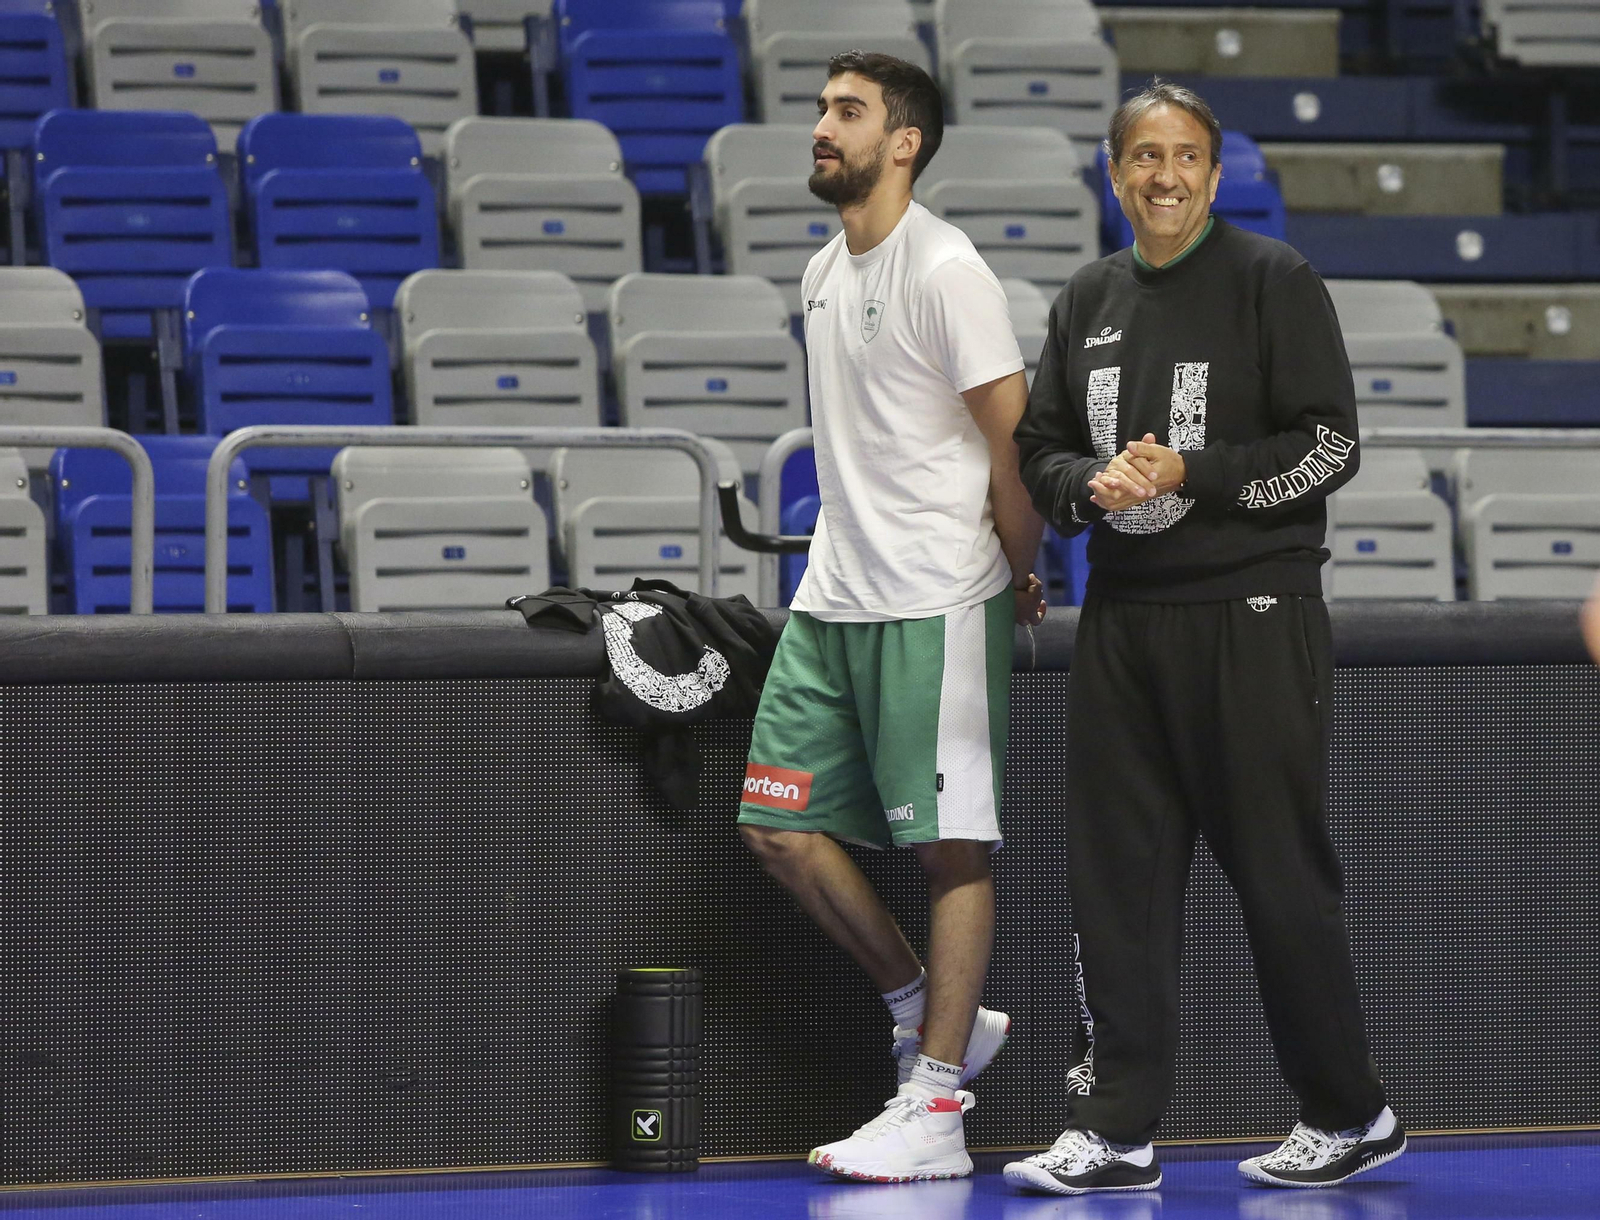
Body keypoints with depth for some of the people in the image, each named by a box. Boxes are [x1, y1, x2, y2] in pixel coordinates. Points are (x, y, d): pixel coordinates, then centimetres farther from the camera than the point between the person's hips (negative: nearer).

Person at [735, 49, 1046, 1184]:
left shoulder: (946, 271, -13)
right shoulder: (823, 274, 14)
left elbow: (1014, 439, -12)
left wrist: (1018, 577, -4)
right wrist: (851, 561, 17)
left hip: (937, 605, -9)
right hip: (833, 599, 9)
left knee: (953, 844, -3)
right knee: (782, 825, 6)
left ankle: (935, 1109, 0)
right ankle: (935, 1020, 21)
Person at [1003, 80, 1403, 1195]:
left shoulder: (1273, 280, -4)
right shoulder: (1091, 300, 13)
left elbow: (1330, 446, -8)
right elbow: (1042, 445, 16)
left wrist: (1191, 474, -17)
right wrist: (1091, 485, -6)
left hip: (1252, 622, -6)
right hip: (1123, 620, 6)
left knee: (1281, 873, -1)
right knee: (1118, 874, 3)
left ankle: (1350, 1116, 12)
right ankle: (1118, 1131, 8)